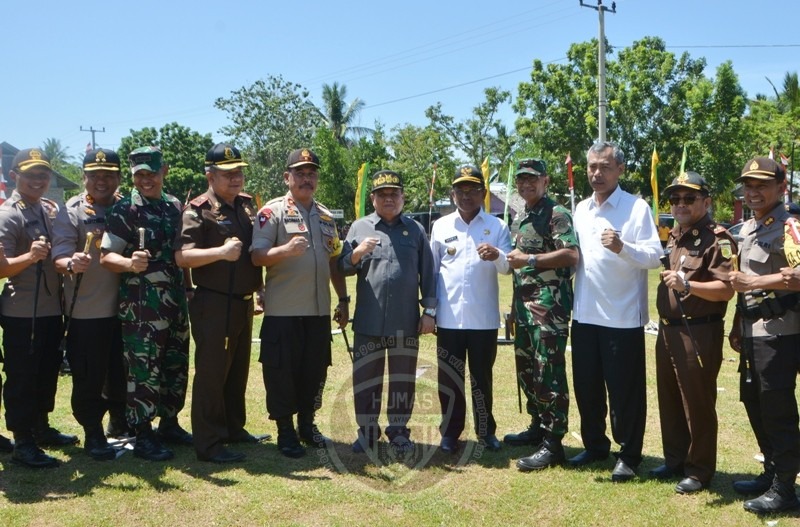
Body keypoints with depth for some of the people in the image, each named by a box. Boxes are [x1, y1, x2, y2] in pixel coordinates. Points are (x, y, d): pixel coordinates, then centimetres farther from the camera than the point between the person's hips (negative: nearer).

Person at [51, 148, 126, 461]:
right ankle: (93, 434, 20)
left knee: (123, 374, 16)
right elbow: (59, 257, -17)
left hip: (124, 309, 4)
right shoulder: (71, 212, -7)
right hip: (86, 312, -4)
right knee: (88, 378, 4)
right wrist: (71, 264, -38)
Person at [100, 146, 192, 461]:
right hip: (141, 305, -6)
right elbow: (106, 257, -15)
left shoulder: (175, 206, 10)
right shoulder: (123, 211, -9)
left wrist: (187, 289, 15)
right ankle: (143, 437, 8)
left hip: (175, 301, 7)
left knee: (177, 366, 14)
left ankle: (169, 424, 29)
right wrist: (130, 263, -35)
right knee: (144, 371, -2)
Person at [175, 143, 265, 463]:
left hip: (244, 302, 7)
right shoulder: (198, 210, -10)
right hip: (214, 304, -7)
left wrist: (260, 288, 16)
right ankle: (208, 443, 5)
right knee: (211, 372, -2)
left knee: (238, 370, 17)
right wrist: (220, 251, -33)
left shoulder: (248, 205, 12)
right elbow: (182, 257, -20)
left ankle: (233, 428, 31)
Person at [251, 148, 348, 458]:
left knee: (315, 370, 12)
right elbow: (257, 256, -13)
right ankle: (285, 432, 15)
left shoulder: (326, 216, 14)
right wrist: (286, 249, -31)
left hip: (319, 309, 6)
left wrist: (343, 299, 15)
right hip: (283, 310, -5)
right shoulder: (272, 211, -5)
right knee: (281, 371, 2)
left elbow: (335, 261, 18)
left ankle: (307, 424, 28)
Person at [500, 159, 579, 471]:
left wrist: (530, 260, -20)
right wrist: (506, 258, 13)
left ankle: (552, 444, -3)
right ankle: (538, 427, 30)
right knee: (526, 370, 16)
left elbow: (571, 255, -20)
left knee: (549, 374, -8)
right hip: (524, 303, 9)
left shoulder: (556, 214, -8)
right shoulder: (519, 219, 18)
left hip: (549, 304, -9)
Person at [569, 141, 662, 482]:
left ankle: (628, 455, 18)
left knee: (625, 390, 4)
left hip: (623, 317, -6)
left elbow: (654, 256, -15)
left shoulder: (637, 207, -8)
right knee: (586, 386, 14)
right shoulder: (580, 210, 10)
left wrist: (622, 247, -31)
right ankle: (595, 445, 31)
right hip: (585, 314, 6)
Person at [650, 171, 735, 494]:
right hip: (668, 330, 8)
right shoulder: (673, 236, 14)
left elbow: (726, 289, -21)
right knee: (669, 400, 16)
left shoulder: (718, 239, -11)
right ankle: (675, 461, 30)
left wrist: (687, 284, -33)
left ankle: (700, 471, 15)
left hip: (699, 333, -8)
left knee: (697, 403, 2)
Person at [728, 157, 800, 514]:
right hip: (752, 330, 9)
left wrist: (755, 282, -26)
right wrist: (737, 327, 20)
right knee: (753, 402, 16)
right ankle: (770, 473, 31)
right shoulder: (747, 228, 15)